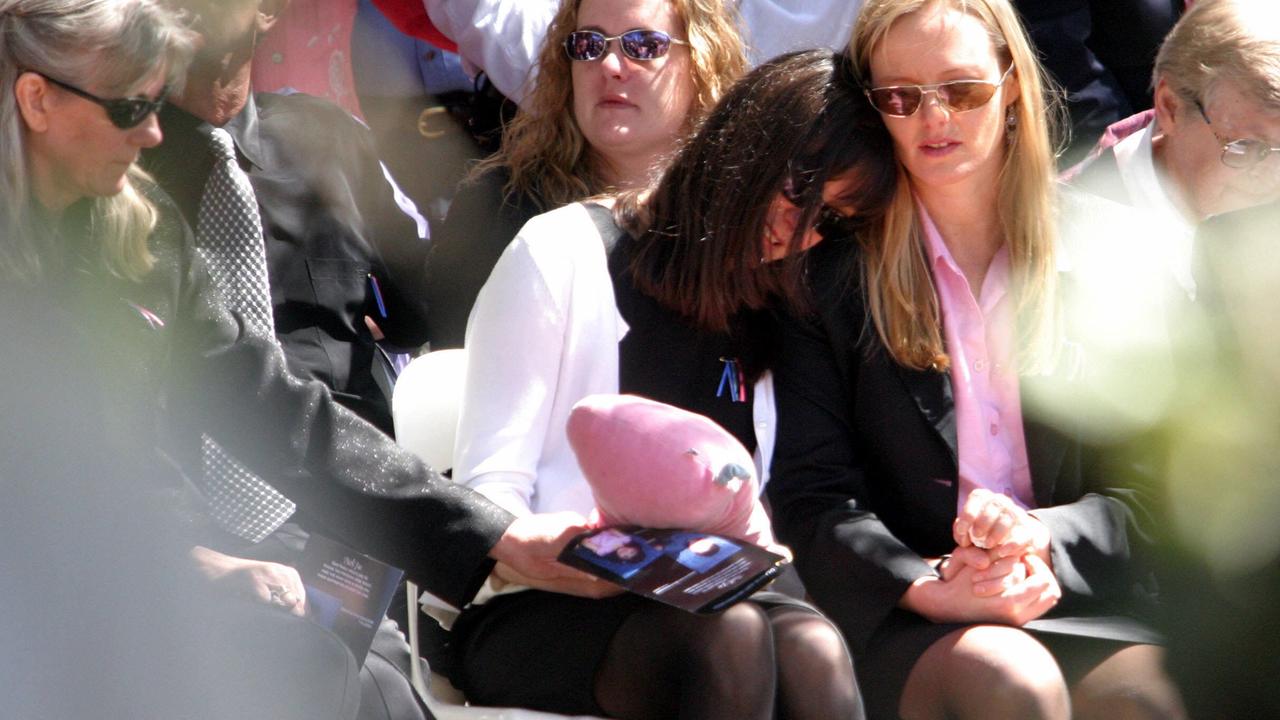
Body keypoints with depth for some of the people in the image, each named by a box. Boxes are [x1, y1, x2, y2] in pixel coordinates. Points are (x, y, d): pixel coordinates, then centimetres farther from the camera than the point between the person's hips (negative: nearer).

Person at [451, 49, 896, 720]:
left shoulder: (769, 313, 20)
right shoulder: (564, 252, 4)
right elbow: (489, 488, -3)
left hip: (695, 602, 4)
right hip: (535, 611, -4)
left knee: (811, 650, -32)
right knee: (726, 635, -36)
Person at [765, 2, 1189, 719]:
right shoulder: (833, 277, 6)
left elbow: (1147, 493, 9)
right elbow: (813, 501, 1)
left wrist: (1041, 537, -14)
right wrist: (927, 587, -19)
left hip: (1085, 603, 1)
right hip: (903, 627, -1)